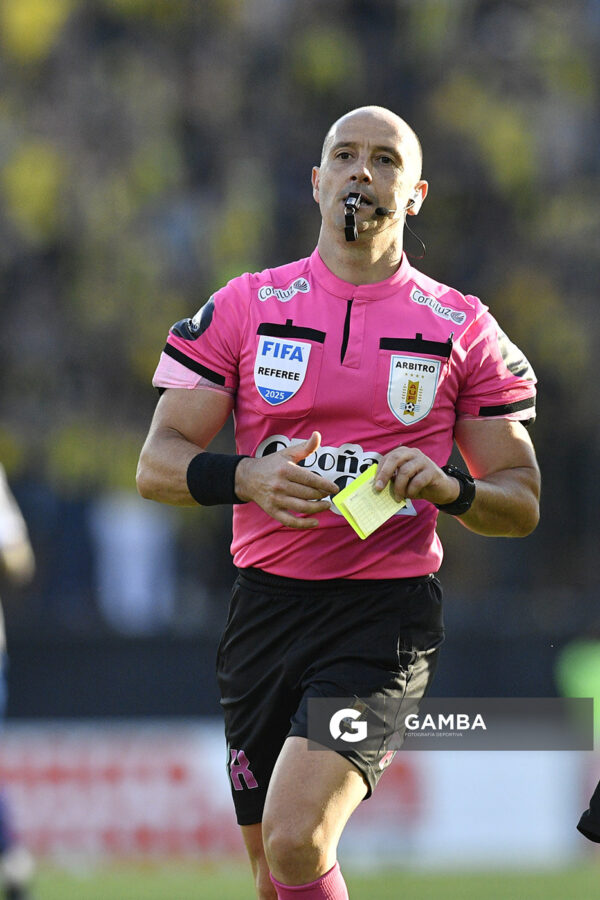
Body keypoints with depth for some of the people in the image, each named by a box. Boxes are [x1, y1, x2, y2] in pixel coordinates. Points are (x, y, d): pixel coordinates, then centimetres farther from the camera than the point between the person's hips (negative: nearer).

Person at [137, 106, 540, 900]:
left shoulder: (462, 329, 5)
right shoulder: (245, 307, 7)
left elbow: (522, 503, 7)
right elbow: (156, 465, 2)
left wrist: (448, 487, -15)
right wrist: (246, 478, -18)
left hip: (387, 609, -3)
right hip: (268, 597, 3)